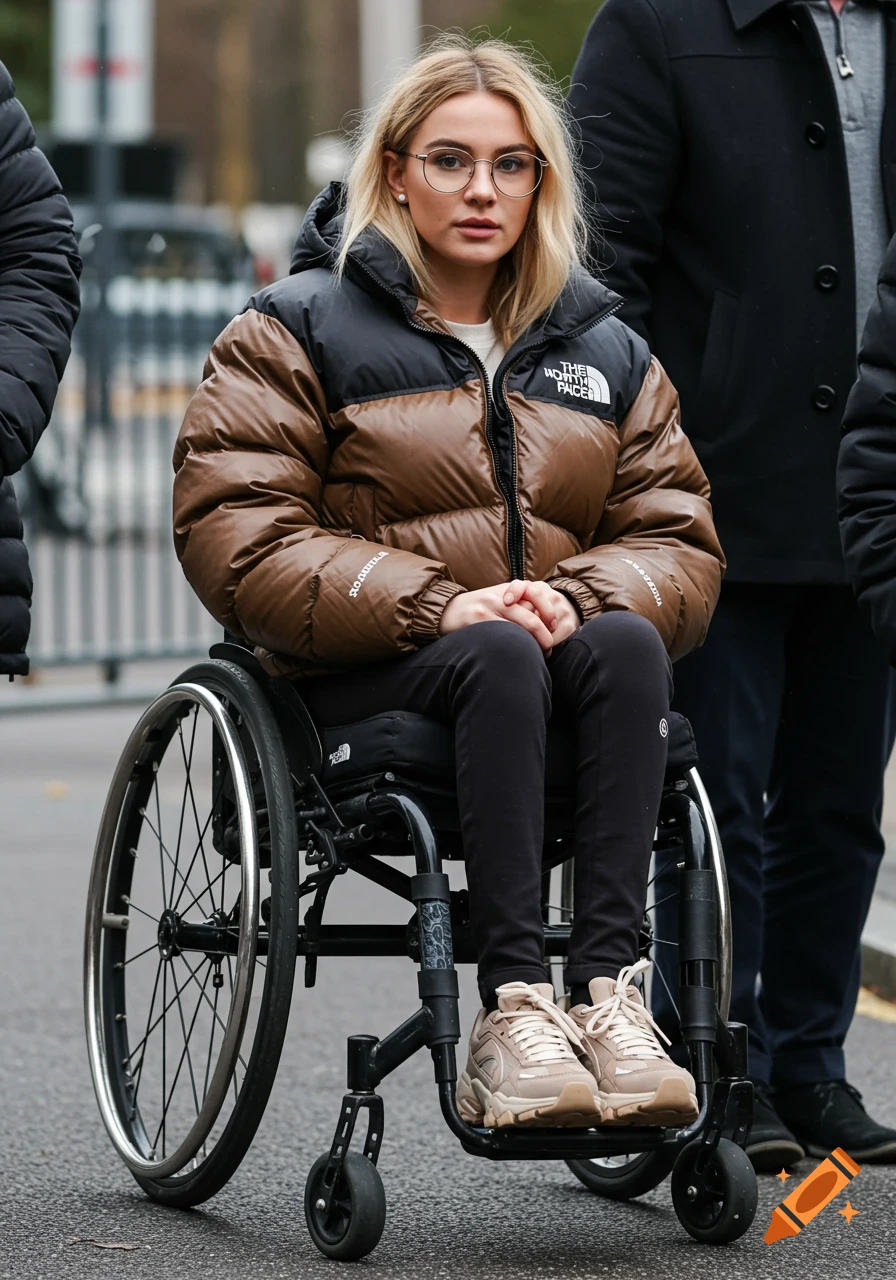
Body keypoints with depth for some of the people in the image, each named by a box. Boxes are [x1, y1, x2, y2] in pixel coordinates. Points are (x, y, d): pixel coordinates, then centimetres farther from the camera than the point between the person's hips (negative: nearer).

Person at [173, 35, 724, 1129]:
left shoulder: (605, 351, 19)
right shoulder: (300, 331, 6)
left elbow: (678, 541, 10)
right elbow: (235, 537, -6)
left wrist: (577, 597, -15)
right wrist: (437, 607, -18)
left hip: (549, 664, 3)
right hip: (359, 688, -3)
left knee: (628, 641, -31)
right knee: (498, 656, -36)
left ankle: (607, 988, -41)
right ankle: (510, 1011, -44)